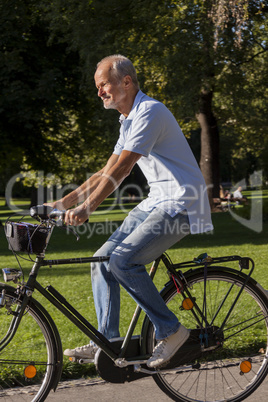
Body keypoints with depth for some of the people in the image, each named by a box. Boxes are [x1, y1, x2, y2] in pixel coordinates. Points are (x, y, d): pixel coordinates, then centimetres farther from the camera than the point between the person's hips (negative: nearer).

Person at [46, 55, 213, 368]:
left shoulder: (149, 112, -16)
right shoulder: (128, 121, 15)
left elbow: (120, 170, -24)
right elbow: (106, 173, 17)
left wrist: (86, 208, -28)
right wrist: (62, 203, 11)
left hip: (181, 204, -9)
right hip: (155, 202, 10)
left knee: (123, 261, -22)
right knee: (102, 260, 2)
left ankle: (170, 331, -8)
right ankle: (107, 342, 8)